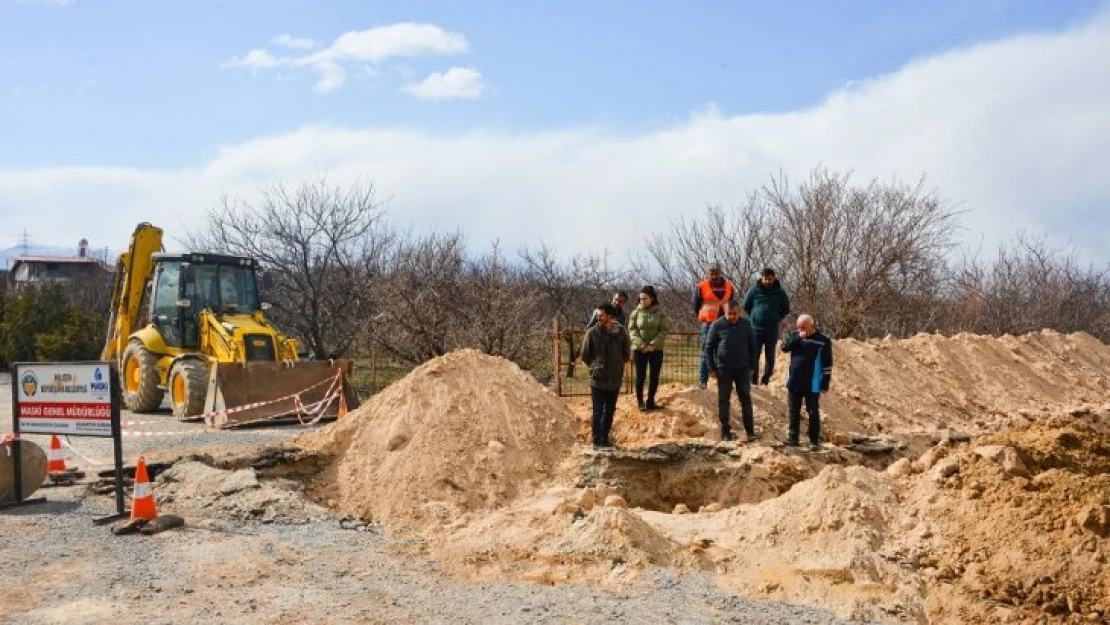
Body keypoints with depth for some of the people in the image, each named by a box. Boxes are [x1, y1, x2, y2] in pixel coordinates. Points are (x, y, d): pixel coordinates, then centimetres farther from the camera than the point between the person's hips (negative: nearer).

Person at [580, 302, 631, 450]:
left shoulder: (621, 332, -4)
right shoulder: (592, 332, -8)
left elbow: (627, 354, 8)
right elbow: (585, 355, 1)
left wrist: (617, 365, 5)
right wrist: (595, 366, 4)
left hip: (615, 379, 3)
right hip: (598, 378, -3)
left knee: (610, 410, 11)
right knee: (598, 411, 0)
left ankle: (604, 439, 23)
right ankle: (597, 440, 9)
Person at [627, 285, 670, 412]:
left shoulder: (660, 312, -1)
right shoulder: (636, 313, 0)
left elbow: (664, 330, -6)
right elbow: (632, 330, -4)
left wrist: (653, 344, -16)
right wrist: (642, 345, -15)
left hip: (656, 349, 1)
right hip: (639, 349, -1)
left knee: (654, 376, 5)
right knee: (640, 376, 2)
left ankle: (650, 401, 15)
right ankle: (640, 402, 11)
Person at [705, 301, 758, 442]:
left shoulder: (746, 325, 3)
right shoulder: (717, 325, -3)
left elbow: (752, 347, 10)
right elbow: (708, 347, 1)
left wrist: (751, 366, 6)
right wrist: (712, 368, -2)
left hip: (743, 368, 1)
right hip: (723, 369, -1)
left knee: (746, 399, 3)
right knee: (723, 400, 3)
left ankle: (750, 430, 9)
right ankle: (725, 431, 9)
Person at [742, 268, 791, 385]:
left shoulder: (780, 292, 2)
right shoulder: (754, 290, 0)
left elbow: (786, 310, 13)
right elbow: (746, 307, 11)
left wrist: (777, 320, 7)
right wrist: (754, 318, 7)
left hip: (772, 330, 1)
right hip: (756, 329, -1)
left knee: (770, 357, 6)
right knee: (754, 356, -1)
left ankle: (766, 380, 15)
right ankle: (753, 381, 4)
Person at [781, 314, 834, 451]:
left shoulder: (823, 340, -8)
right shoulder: (795, 335, 5)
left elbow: (827, 364, -6)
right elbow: (784, 347, -9)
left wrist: (825, 384, -9)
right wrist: (797, 337, -20)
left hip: (812, 385, -4)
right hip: (794, 383, 4)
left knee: (813, 412, 3)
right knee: (794, 411, 12)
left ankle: (815, 441, 11)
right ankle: (793, 438, 21)